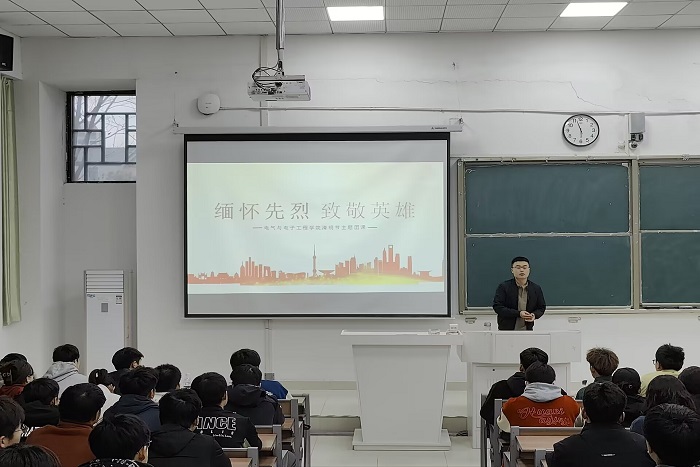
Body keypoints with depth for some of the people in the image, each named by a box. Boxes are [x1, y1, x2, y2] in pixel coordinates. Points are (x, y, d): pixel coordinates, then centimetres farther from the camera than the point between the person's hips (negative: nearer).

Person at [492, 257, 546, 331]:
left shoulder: (536, 289, 6)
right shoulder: (504, 287, -3)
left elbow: (542, 307, 15)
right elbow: (497, 307, -11)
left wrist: (535, 315, -10)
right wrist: (518, 314, -20)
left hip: (527, 329, 2)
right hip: (506, 329, -2)